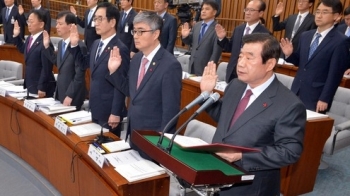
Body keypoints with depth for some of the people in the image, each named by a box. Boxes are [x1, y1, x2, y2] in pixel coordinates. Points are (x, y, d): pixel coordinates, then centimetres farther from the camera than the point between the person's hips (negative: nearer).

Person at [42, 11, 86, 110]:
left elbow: (79, 75, -21)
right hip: (60, 92, 8)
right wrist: (47, 46, 9)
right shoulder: (61, 43, 6)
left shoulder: (79, 46, -21)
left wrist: (69, 96, -20)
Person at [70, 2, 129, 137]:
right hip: (94, 108, 8)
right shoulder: (96, 44, 7)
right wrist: (74, 45, 6)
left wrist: (116, 113, -19)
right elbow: (85, 63, 21)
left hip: (109, 112, -8)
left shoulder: (121, 49, -20)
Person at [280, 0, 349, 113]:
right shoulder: (305, 36, 10)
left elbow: (335, 74, -12)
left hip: (316, 97, -6)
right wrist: (290, 54, -5)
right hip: (296, 91, 6)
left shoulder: (340, 41, -9)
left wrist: (324, 99, -14)